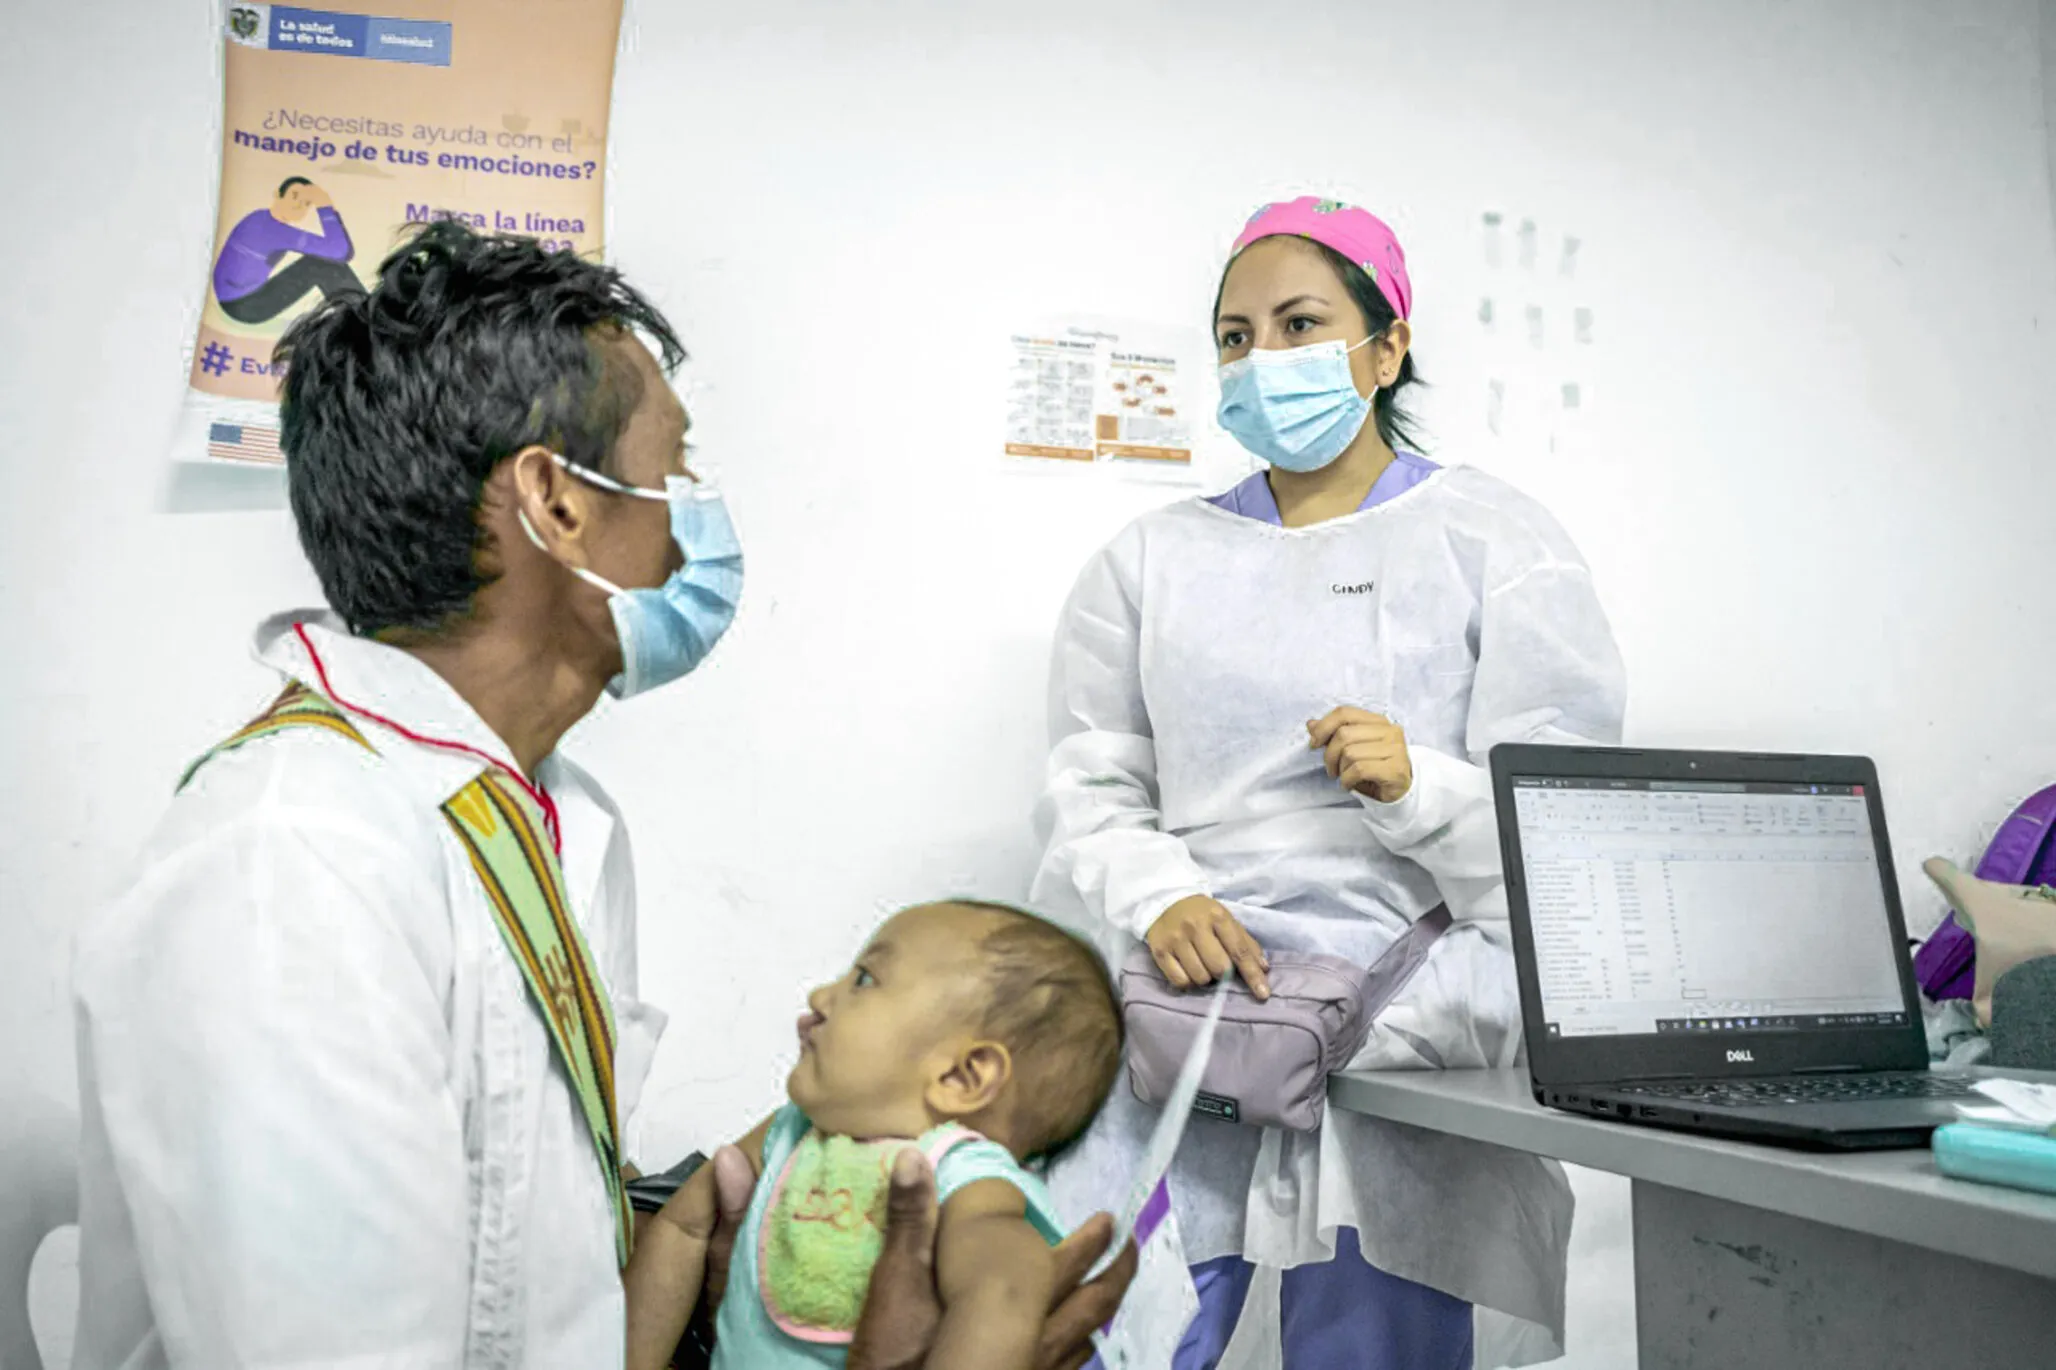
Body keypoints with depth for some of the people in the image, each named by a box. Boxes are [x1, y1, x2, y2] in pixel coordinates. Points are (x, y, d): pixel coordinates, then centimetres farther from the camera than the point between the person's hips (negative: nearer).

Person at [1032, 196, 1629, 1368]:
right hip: (1174, 1012, 2)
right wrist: (1158, 903, -13)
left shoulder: (1499, 543, 6)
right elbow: (1088, 790, 6)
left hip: (1407, 1038, -1)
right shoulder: (1153, 558, 14)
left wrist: (1415, 787, -20)